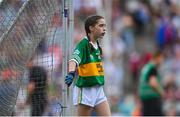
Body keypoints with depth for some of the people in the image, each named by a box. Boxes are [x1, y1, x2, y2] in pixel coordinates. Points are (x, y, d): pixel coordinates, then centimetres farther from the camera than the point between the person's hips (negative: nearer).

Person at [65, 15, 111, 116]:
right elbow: (74, 59, -32)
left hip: (99, 90, 7)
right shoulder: (83, 44, -15)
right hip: (85, 90, -7)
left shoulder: (97, 46, 9)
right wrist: (71, 73, -50)